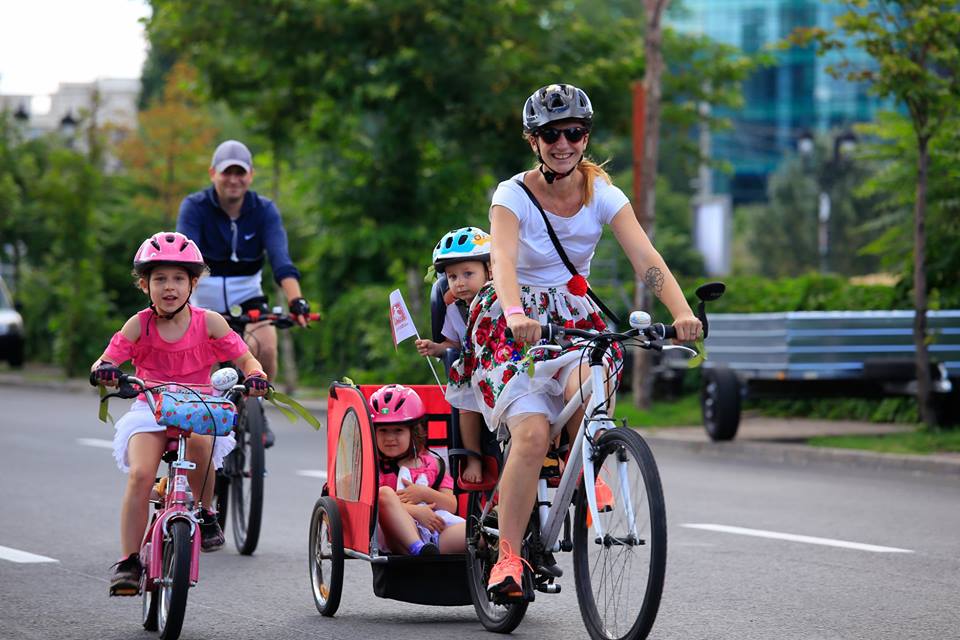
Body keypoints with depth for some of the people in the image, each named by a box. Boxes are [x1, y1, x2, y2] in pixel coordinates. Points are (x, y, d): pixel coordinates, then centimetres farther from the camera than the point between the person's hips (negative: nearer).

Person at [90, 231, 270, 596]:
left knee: (199, 441, -36)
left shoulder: (208, 323, -2)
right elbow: (107, 360, -7)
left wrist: (255, 376, -25)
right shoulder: (139, 325, -2)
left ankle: (204, 513, -8)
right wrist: (103, 371, -32)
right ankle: (128, 562, -16)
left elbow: (246, 359, -2)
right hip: (149, 409, 1)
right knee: (140, 474, -24)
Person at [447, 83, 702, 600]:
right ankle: (507, 556, -15)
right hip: (512, 325, -3)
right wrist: (516, 316, -53)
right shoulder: (513, 195, -15)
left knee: (587, 385, -31)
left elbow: (646, 258, -19)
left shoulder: (602, 194, -6)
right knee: (532, 432, -24)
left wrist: (681, 312, -37)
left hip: (575, 317, 3)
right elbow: (503, 259, -32)